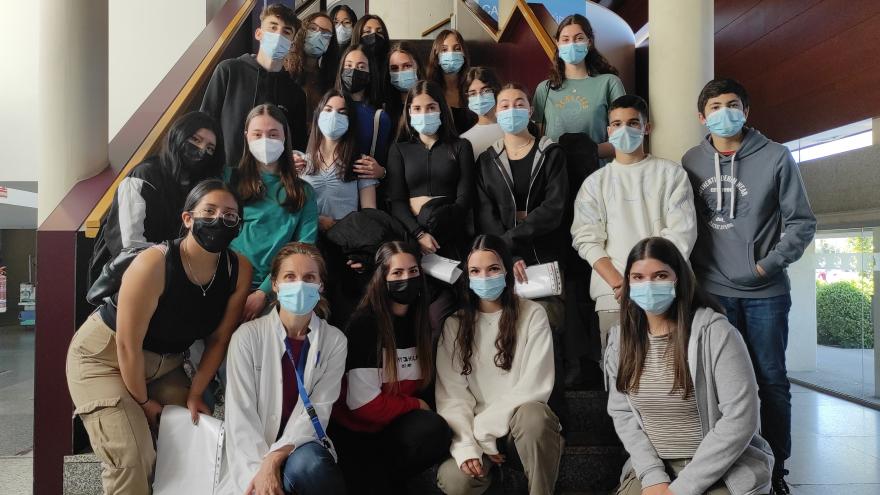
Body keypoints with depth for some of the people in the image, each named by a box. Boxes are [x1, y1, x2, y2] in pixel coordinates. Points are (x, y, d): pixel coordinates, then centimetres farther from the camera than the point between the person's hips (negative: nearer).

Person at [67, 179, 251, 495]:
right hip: (104, 356, -5)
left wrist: (194, 394, -5)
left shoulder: (239, 269, -15)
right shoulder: (153, 264, -30)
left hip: (165, 363, 5)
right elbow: (128, 345, -22)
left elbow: (219, 339, -5)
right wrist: (143, 401, -11)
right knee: (131, 461, -17)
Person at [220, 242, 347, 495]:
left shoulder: (334, 341, 0)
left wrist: (275, 458, -20)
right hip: (254, 455, -1)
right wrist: (260, 469, -20)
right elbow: (240, 413, -8)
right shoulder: (248, 336, -3)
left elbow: (319, 410, -6)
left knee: (306, 463, -32)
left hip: (303, 449, 1)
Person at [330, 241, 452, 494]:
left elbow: (421, 382, 8)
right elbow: (364, 403, -19)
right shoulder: (364, 324, -18)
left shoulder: (420, 320, 2)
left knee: (436, 432, -24)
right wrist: (417, 405, -7)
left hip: (397, 423, 4)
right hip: (357, 430, -4)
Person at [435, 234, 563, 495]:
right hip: (476, 430, 1)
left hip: (523, 426, -1)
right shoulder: (455, 323, 5)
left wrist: (485, 428, -11)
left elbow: (535, 386, -8)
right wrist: (466, 445, -17)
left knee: (532, 414, -35)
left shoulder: (532, 314, -1)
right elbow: (451, 394, -2)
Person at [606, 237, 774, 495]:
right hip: (652, 467, 4)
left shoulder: (715, 331, -13)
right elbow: (621, 412, 3)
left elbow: (740, 419, -16)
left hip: (721, 469, -3)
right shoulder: (620, 338, 1)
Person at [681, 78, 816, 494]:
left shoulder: (776, 157, -1)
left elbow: (801, 223, 0)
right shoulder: (691, 162, 5)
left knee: (771, 382, 6)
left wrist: (767, 265, -9)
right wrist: (693, 274, 1)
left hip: (766, 292, -1)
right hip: (712, 292, 2)